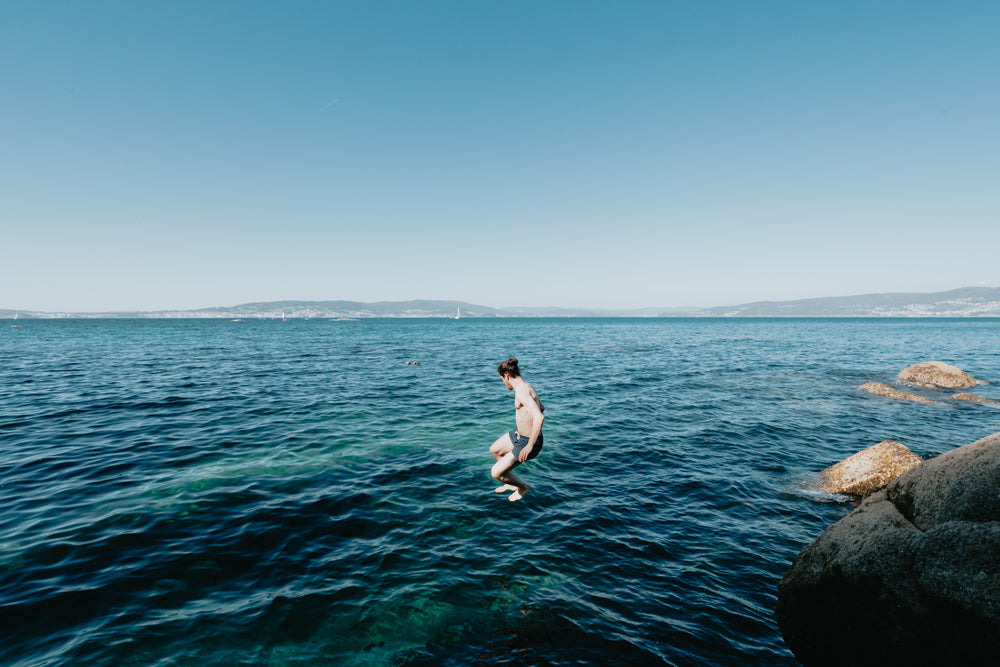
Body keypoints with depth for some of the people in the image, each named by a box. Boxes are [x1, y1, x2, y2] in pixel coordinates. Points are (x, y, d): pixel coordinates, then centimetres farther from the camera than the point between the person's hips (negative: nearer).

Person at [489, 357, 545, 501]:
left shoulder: (522, 391, -28)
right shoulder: (526, 386, 3)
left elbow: (539, 417, -40)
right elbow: (541, 407, 21)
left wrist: (529, 446, -37)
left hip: (527, 441, -10)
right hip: (519, 434, 10)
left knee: (496, 473, -2)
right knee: (494, 450, 29)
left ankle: (523, 487, 25)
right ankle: (513, 482, 45)